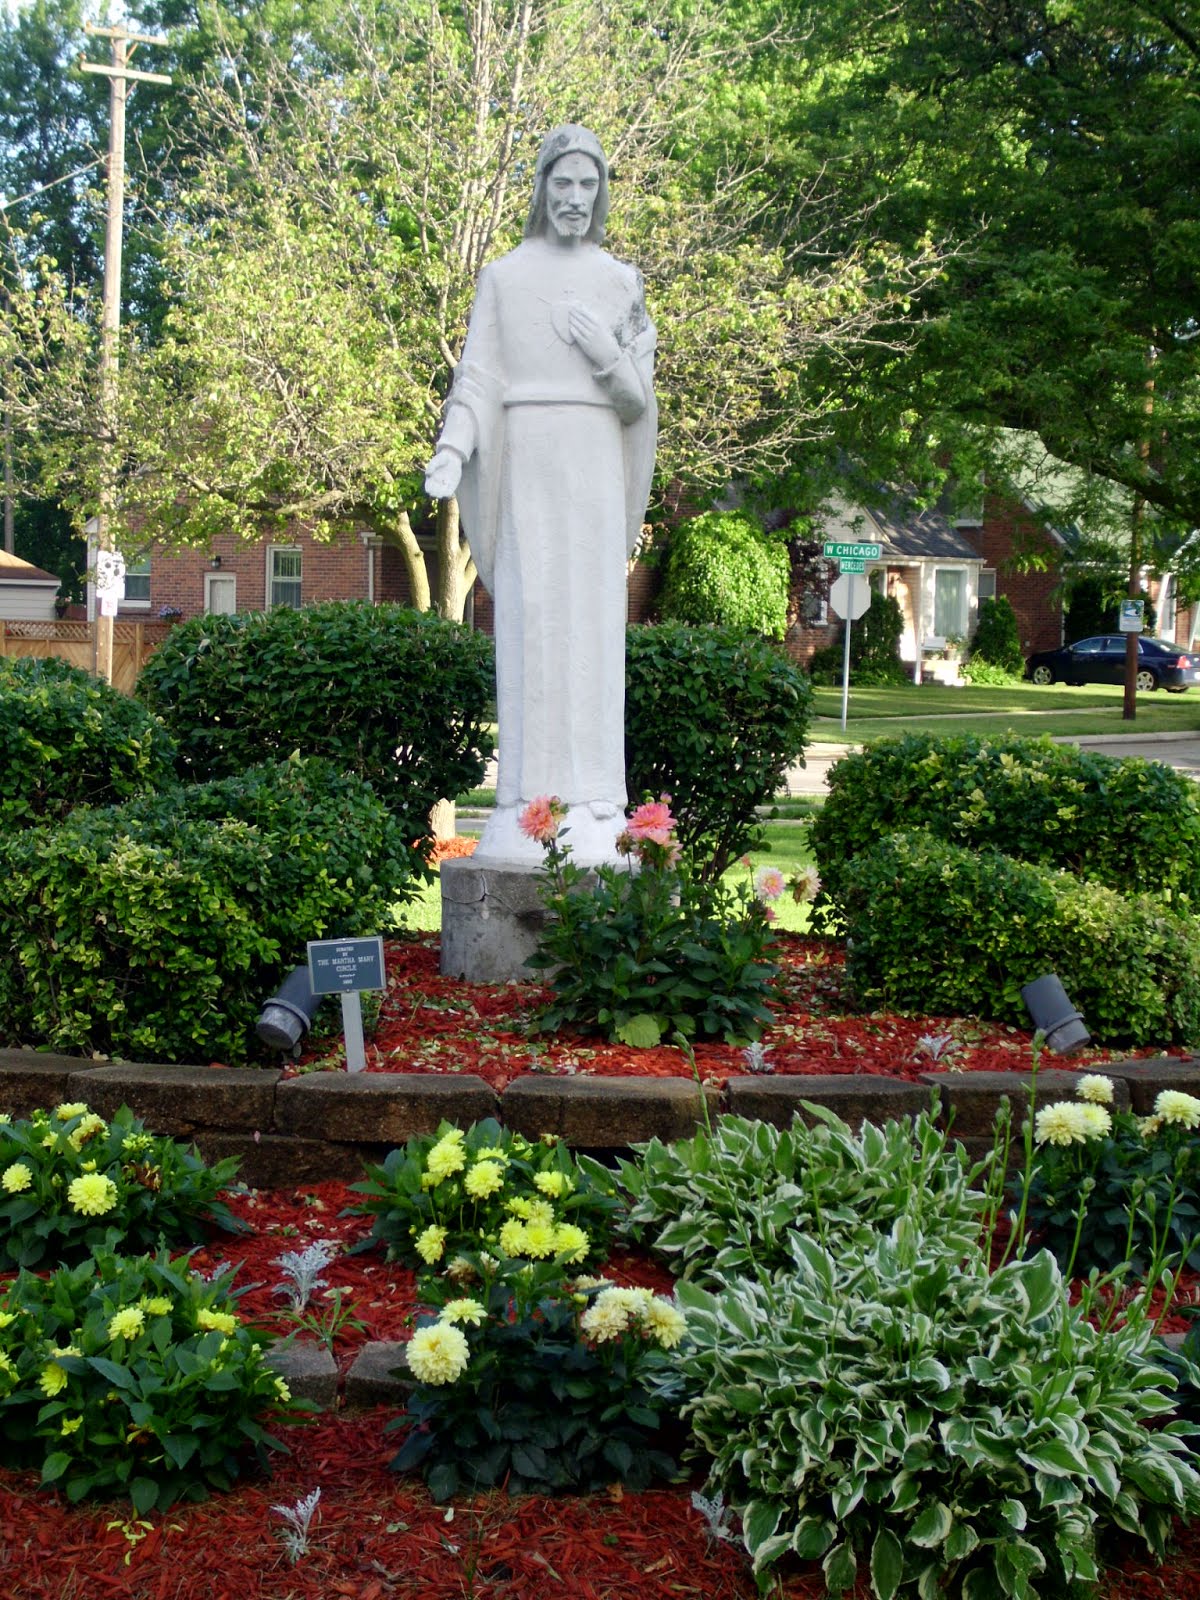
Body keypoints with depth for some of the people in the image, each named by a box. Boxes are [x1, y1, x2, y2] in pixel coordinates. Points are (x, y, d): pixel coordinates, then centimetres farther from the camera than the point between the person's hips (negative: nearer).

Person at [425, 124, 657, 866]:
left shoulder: (621, 283, 11)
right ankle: (532, 804, -4)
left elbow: (637, 400, 7)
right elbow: (478, 380, 1)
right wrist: (453, 449, -17)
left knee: (591, 621, -3)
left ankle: (591, 806, -1)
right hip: (524, 463, -1)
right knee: (528, 621, -6)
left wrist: (605, 350, -12)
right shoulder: (503, 277, 8)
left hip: (595, 467, 1)